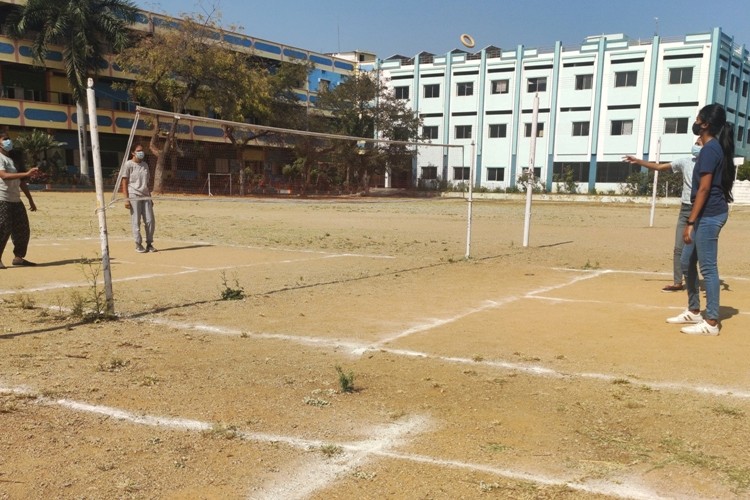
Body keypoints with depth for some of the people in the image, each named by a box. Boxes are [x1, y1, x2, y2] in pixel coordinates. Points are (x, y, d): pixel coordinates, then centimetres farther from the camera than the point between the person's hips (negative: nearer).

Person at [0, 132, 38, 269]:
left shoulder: (13, 159, 20)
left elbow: (21, 181, 22)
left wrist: (30, 200, 20)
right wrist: (26, 173, -33)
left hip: (16, 200, 9)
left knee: (23, 230, 8)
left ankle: (18, 257, 18)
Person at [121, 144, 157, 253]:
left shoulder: (145, 165, 16)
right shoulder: (128, 164, -2)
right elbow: (124, 183, -6)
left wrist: (150, 198, 16)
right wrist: (126, 199, -13)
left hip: (145, 197, 6)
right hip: (134, 197, -5)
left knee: (150, 221, 1)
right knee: (136, 221, -3)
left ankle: (149, 244, 12)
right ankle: (138, 245, 6)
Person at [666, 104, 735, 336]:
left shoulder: (710, 149, -15)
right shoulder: (715, 147, 16)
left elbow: (704, 189, -20)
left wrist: (690, 222, -21)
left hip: (709, 214, -11)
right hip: (707, 214, 11)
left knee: (708, 267, -6)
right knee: (687, 262, 16)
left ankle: (711, 322, 0)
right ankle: (693, 312, 27)